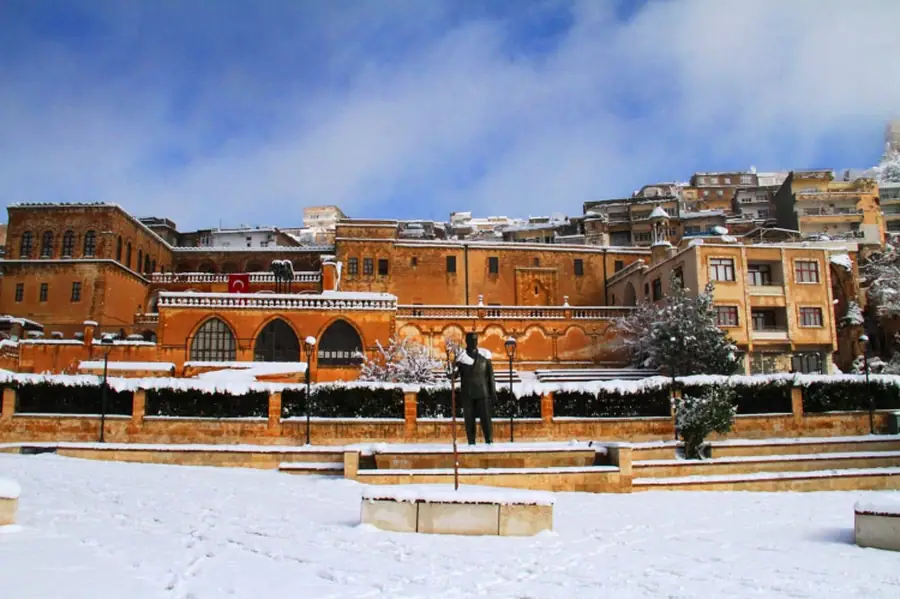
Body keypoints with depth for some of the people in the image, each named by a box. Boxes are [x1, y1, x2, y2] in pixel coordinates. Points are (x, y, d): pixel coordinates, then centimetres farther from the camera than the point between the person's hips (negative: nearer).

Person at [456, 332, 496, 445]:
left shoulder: (484, 354, 3)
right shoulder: (461, 357, 0)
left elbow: (490, 374, 6)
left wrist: (493, 392, 1)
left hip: (483, 392, 0)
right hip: (467, 394, 0)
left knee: (486, 419, -3)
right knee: (469, 421, 0)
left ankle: (490, 443, 3)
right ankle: (471, 444, 6)